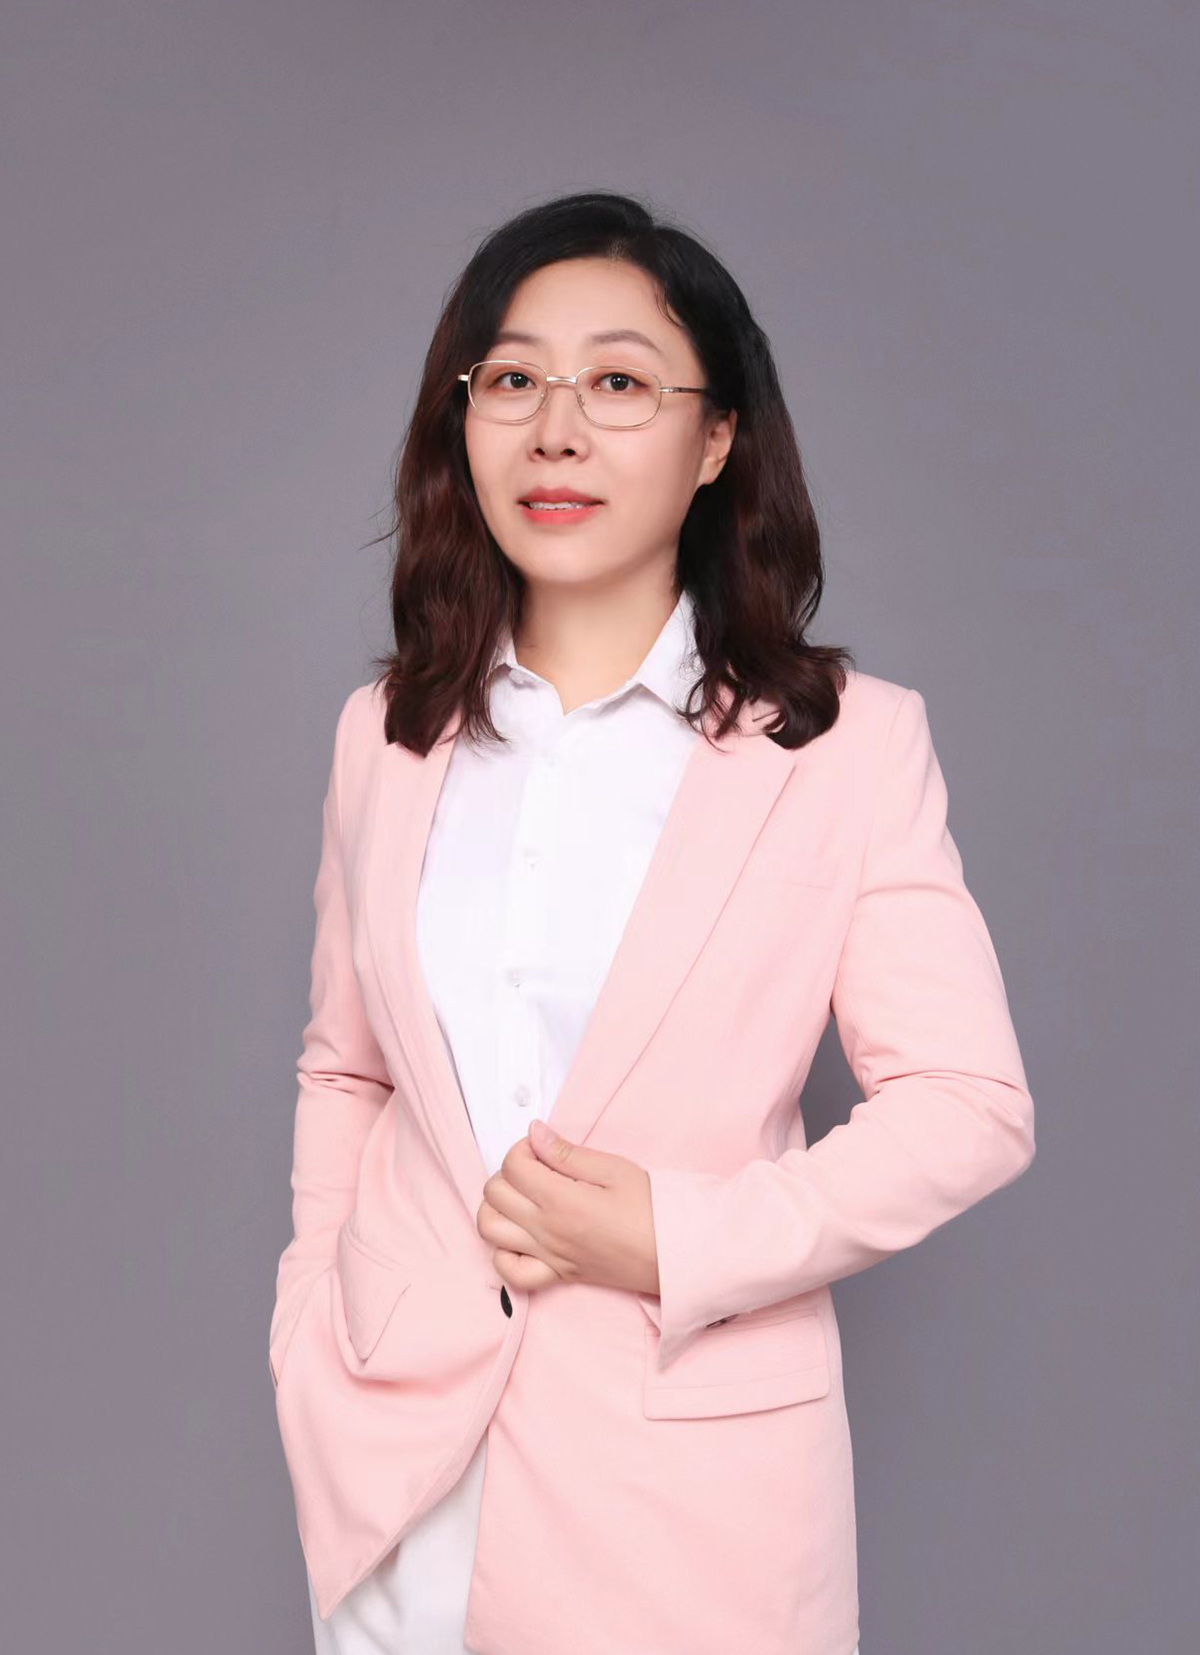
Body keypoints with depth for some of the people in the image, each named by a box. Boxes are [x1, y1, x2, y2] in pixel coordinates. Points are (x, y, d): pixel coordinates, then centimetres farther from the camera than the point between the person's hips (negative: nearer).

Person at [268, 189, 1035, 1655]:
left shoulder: (850, 742, -8)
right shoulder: (385, 733, 4)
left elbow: (969, 1105, -9)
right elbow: (344, 1069, 11)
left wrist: (680, 1243, -18)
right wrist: (312, 1340, 3)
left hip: (688, 1453, -3)